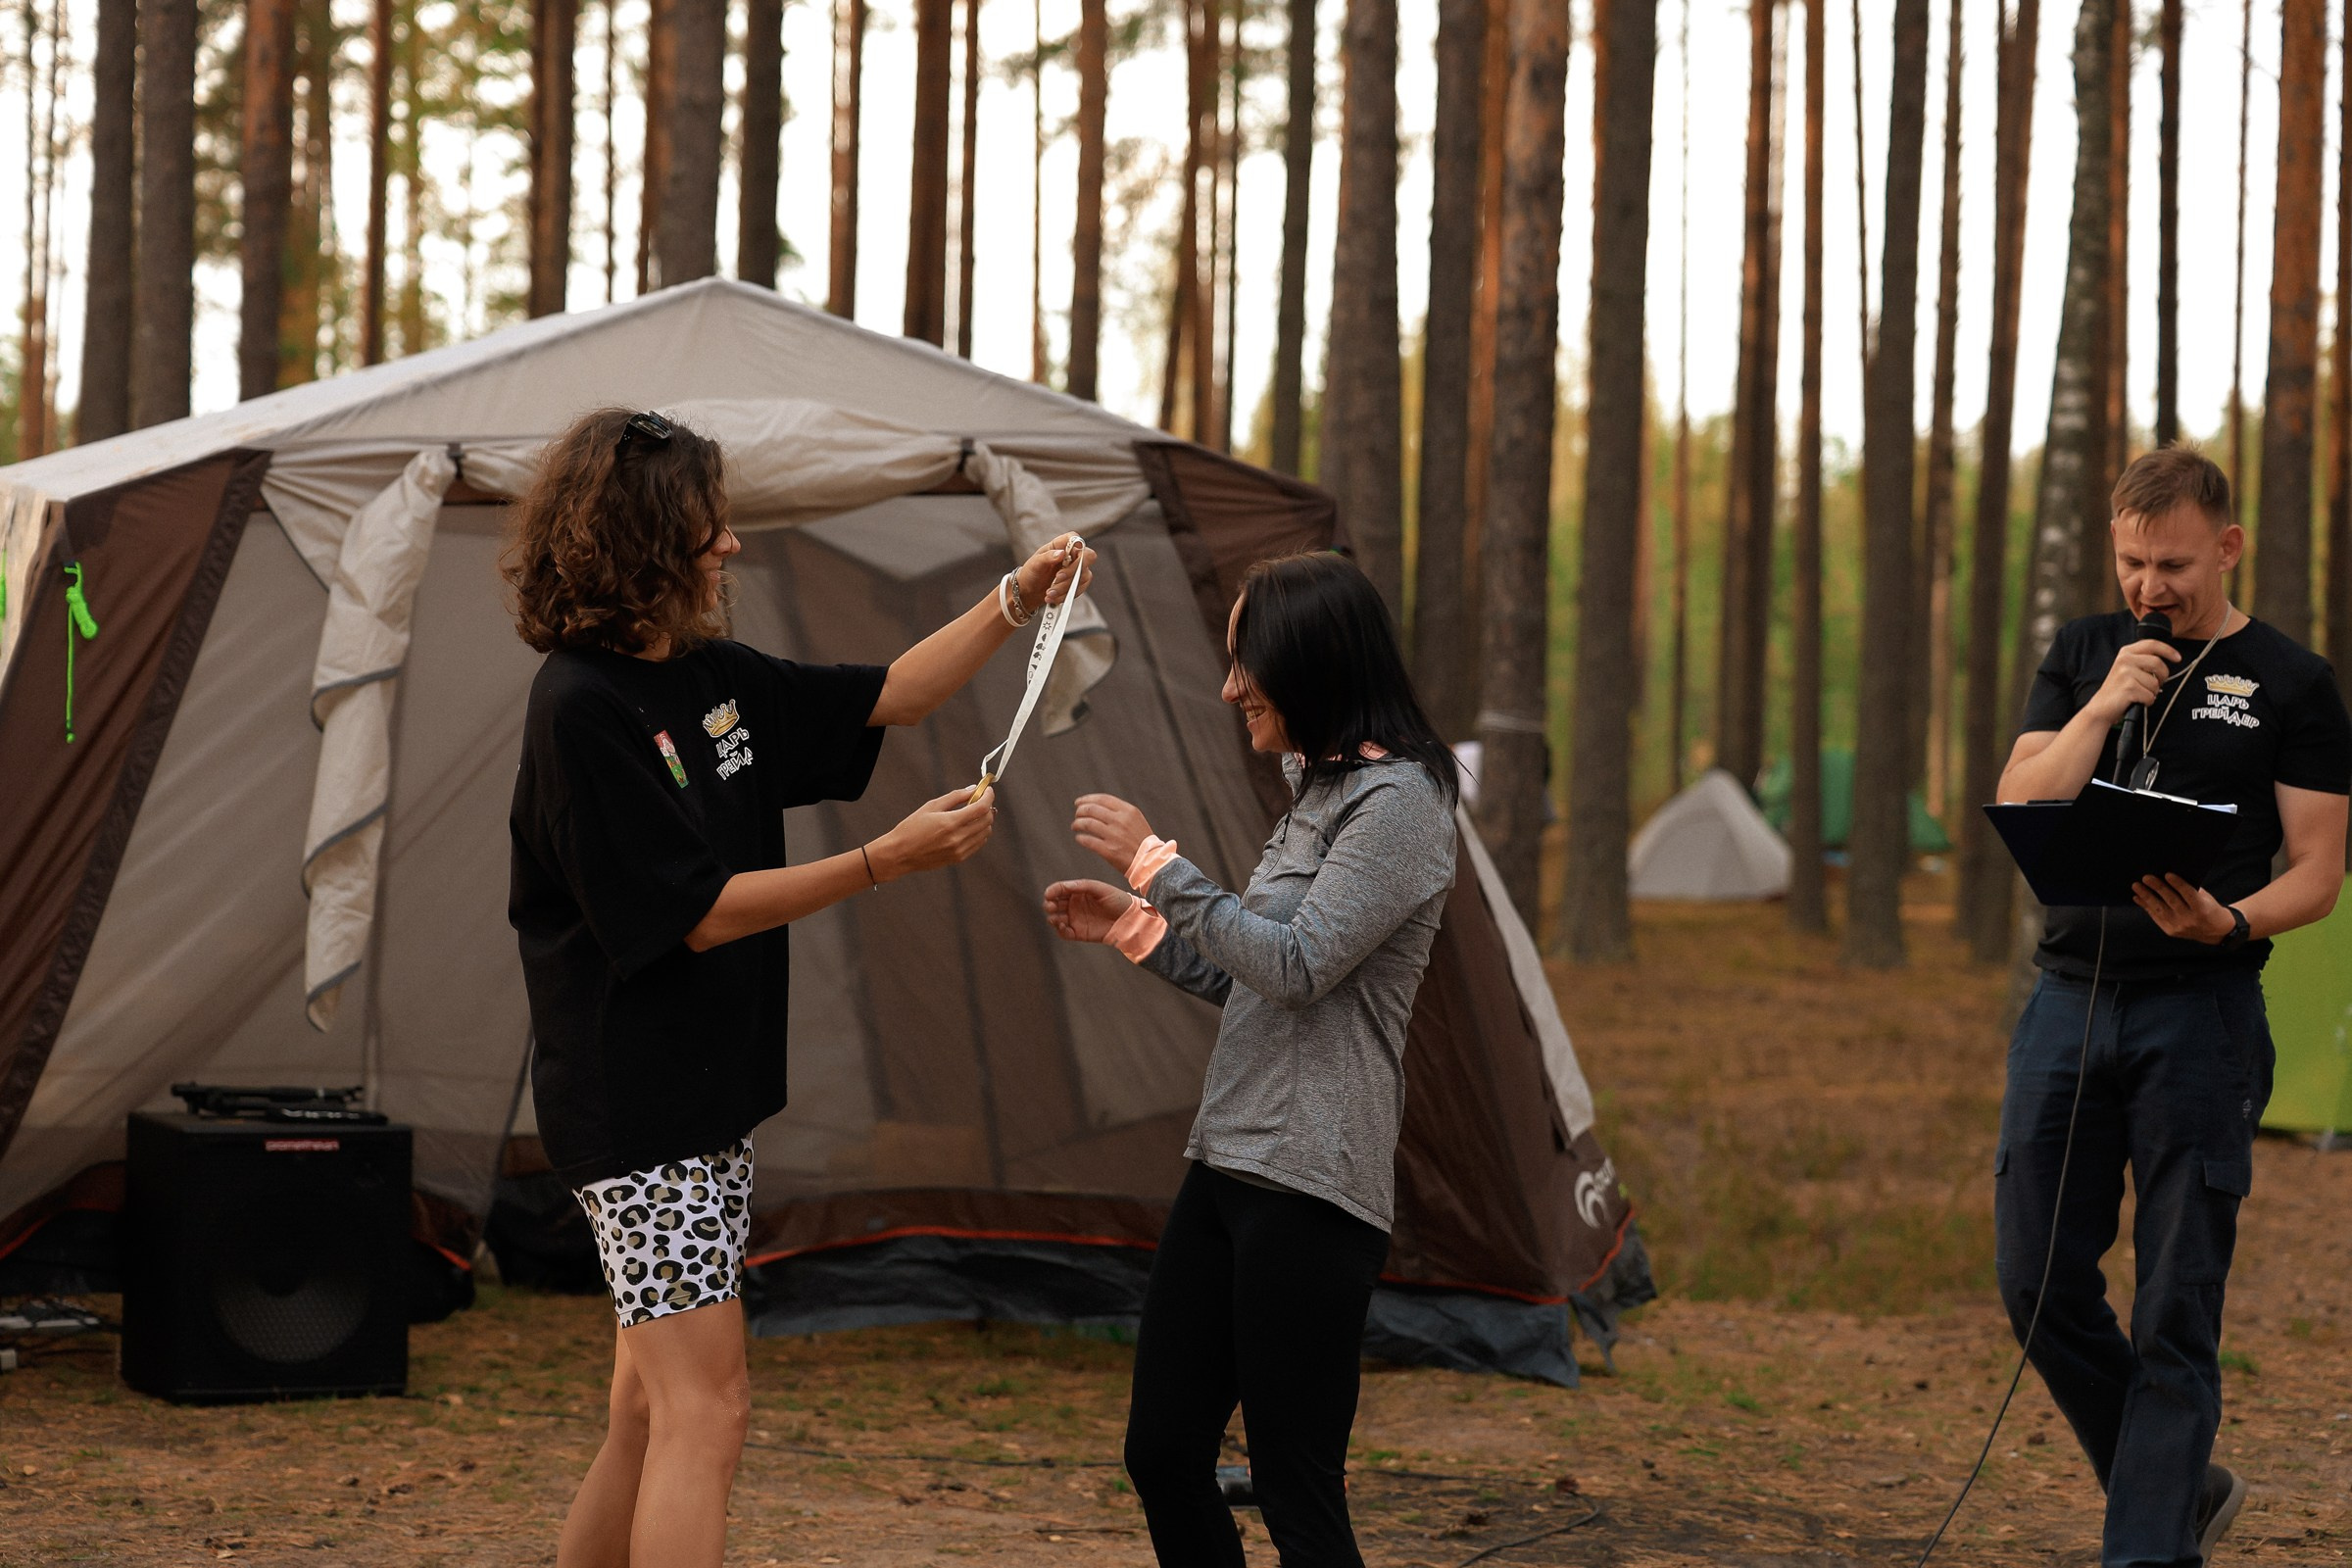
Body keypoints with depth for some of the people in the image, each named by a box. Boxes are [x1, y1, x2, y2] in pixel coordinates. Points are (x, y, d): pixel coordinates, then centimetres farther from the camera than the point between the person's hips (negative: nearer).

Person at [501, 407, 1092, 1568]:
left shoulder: (706, 677, 9)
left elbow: (879, 700, 21)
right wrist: (889, 861, -20)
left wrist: (1014, 602, 13)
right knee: (705, 1410, -12)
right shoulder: (583, 710, -16)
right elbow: (696, 914, -17)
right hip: (634, 1111, -9)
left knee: (652, 1417, 12)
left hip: (706, 1102, 9)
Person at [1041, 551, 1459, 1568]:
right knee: (1162, 1457, 10)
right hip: (1227, 1168, 10)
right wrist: (1131, 926, 15)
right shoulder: (1314, 791, 18)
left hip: (1312, 1190, -10)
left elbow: (1299, 967, -20)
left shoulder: (1398, 801, -11)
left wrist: (1158, 864, -14)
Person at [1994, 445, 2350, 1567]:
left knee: (2176, 1314, -4)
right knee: (2039, 1284, 3)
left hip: (2200, 1011, -4)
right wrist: (2104, 708, -9)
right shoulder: (2084, 655, 11)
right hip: (2068, 999, 4)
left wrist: (2233, 922, -22)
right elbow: (2018, 808, 3)